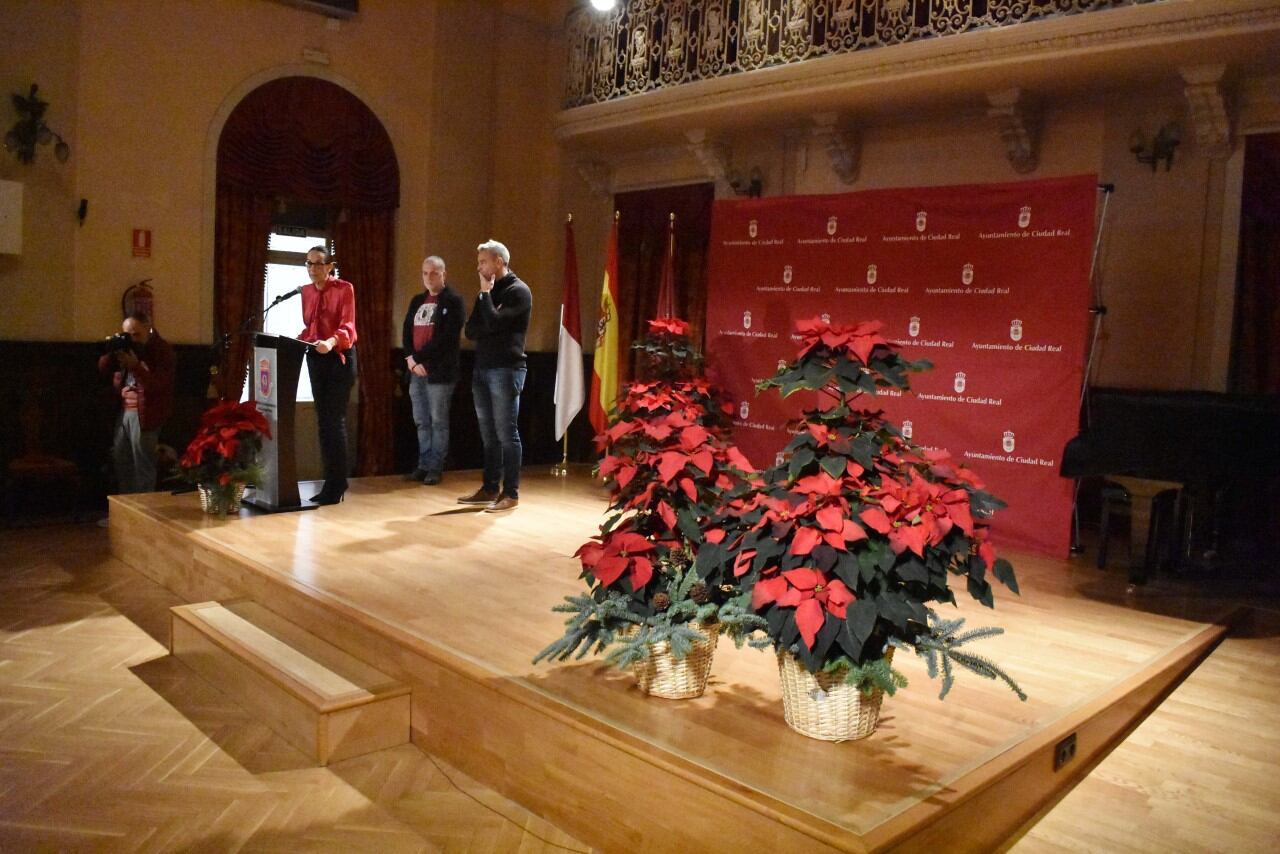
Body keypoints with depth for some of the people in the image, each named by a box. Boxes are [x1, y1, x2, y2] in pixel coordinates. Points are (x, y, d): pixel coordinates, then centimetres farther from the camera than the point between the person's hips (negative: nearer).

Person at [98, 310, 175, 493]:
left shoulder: (163, 350, -12)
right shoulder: (127, 346, 10)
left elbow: (158, 385, -22)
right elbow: (103, 368, 8)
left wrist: (135, 366, -34)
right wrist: (112, 352, -11)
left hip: (145, 414, -8)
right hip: (124, 411, 8)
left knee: (142, 465, -3)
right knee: (120, 459, 14)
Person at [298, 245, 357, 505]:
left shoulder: (344, 289, -7)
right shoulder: (306, 291, 11)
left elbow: (348, 327, -17)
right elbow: (309, 327, 17)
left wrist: (331, 342, -36)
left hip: (339, 358, -7)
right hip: (315, 358, 7)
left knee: (335, 420, -9)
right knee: (322, 420, 8)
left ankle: (336, 485, -5)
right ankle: (332, 481, 14)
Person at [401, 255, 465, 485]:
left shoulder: (453, 302, -3)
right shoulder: (417, 301, 18)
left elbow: (445, 338, -12)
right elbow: (407, 332, 12)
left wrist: (418, 357, -13)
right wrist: (412, 360, -5)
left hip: (439, 371, -6)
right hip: (416, 370, 6)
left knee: (438, 422, -1)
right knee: (421, 422, 10)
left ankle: (435, 468, 5)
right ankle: (423, 465, 17)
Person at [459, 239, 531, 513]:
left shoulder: (518, 290, -6)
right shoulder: (487, 293, 18)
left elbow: (493, 322, -20)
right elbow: (471, 330, 12)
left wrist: (485, 292, -7)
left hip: (506, 370, -7)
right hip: (482, 368, 8)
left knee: (506, 433, -5)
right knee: (488, 434, 10)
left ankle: (511, 493, 1)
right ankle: (490, 488, 17)